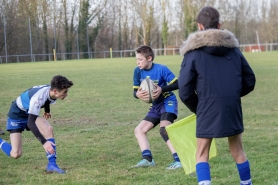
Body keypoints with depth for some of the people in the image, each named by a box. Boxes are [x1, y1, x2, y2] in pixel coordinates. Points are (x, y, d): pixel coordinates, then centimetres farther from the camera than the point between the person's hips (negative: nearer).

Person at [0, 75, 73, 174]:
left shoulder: (51, 91, -16)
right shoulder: (38, 97, -40)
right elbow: (30, 123, -42)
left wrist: (47, 110, 26)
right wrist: (44, 142, -48)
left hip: (31, 113, 7)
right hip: (16, 115, -7)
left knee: (49, 129, -23)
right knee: (15, 154, -12)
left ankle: (52, 164, -20)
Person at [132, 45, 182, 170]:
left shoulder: (161, 69, -18)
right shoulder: (138, 71, -2)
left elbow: (176, 84, -15)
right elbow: (135, 91, 1)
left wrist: (162, 89, -29)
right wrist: (138, 94, -23)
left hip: (168, 102, -8)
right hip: (156, 106, 8)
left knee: (164, 129, -28)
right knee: (139, 130, 5)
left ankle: (178, 160, -30)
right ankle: (147, 158, -1)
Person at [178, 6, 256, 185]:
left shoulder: (194, 52, -3)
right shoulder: (233, 48, 9)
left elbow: (185, 91, -5)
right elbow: (250, 81, 13)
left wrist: (197, 108, 11)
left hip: (208, 109, -4)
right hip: (233, 108, 4)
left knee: (202, 155, 5)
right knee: (238, 151, 19)